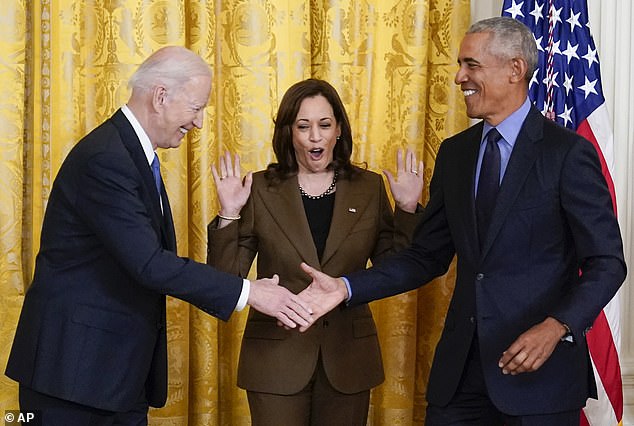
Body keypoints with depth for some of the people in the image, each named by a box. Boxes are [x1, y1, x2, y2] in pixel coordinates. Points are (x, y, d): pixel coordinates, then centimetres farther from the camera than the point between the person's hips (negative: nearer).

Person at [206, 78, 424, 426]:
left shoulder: (369, 188, 4)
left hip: (347, 358, 2)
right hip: (277, 358, -2)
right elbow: (226, 278, -3)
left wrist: (407, 209, -8)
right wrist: (229, 214, -15)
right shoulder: (261, 190, -1)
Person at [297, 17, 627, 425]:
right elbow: (428, 256, 11)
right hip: (462, 363, 5)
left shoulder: (568, 153, -8)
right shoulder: (455, 152, 9)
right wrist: (346, 287, -1)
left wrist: (558, 327, -25)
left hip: (540, 366, -5)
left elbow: (607, 262, -9)